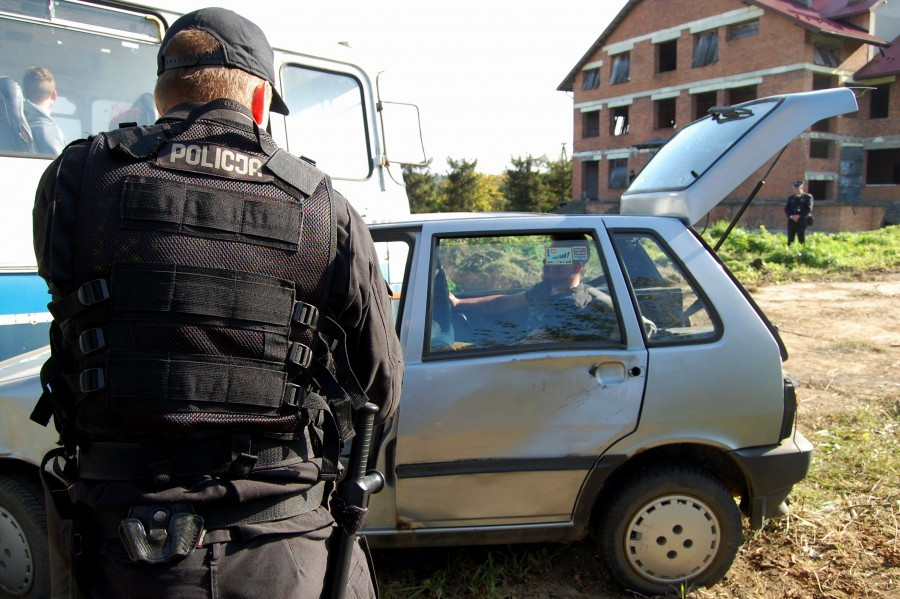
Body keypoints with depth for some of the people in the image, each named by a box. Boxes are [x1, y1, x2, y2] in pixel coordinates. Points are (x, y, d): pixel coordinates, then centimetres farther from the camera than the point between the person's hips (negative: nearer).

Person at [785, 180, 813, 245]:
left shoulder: (808, 197, 5)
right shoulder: (790, 197, 18)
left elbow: (809, 209, -6)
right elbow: (786, 209, 9)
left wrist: (799, 216, -15)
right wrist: (791, 216, -9)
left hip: (801, 222, -4)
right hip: (791, 221, 4)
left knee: (801, 240, -5)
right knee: (790, 240, 0)